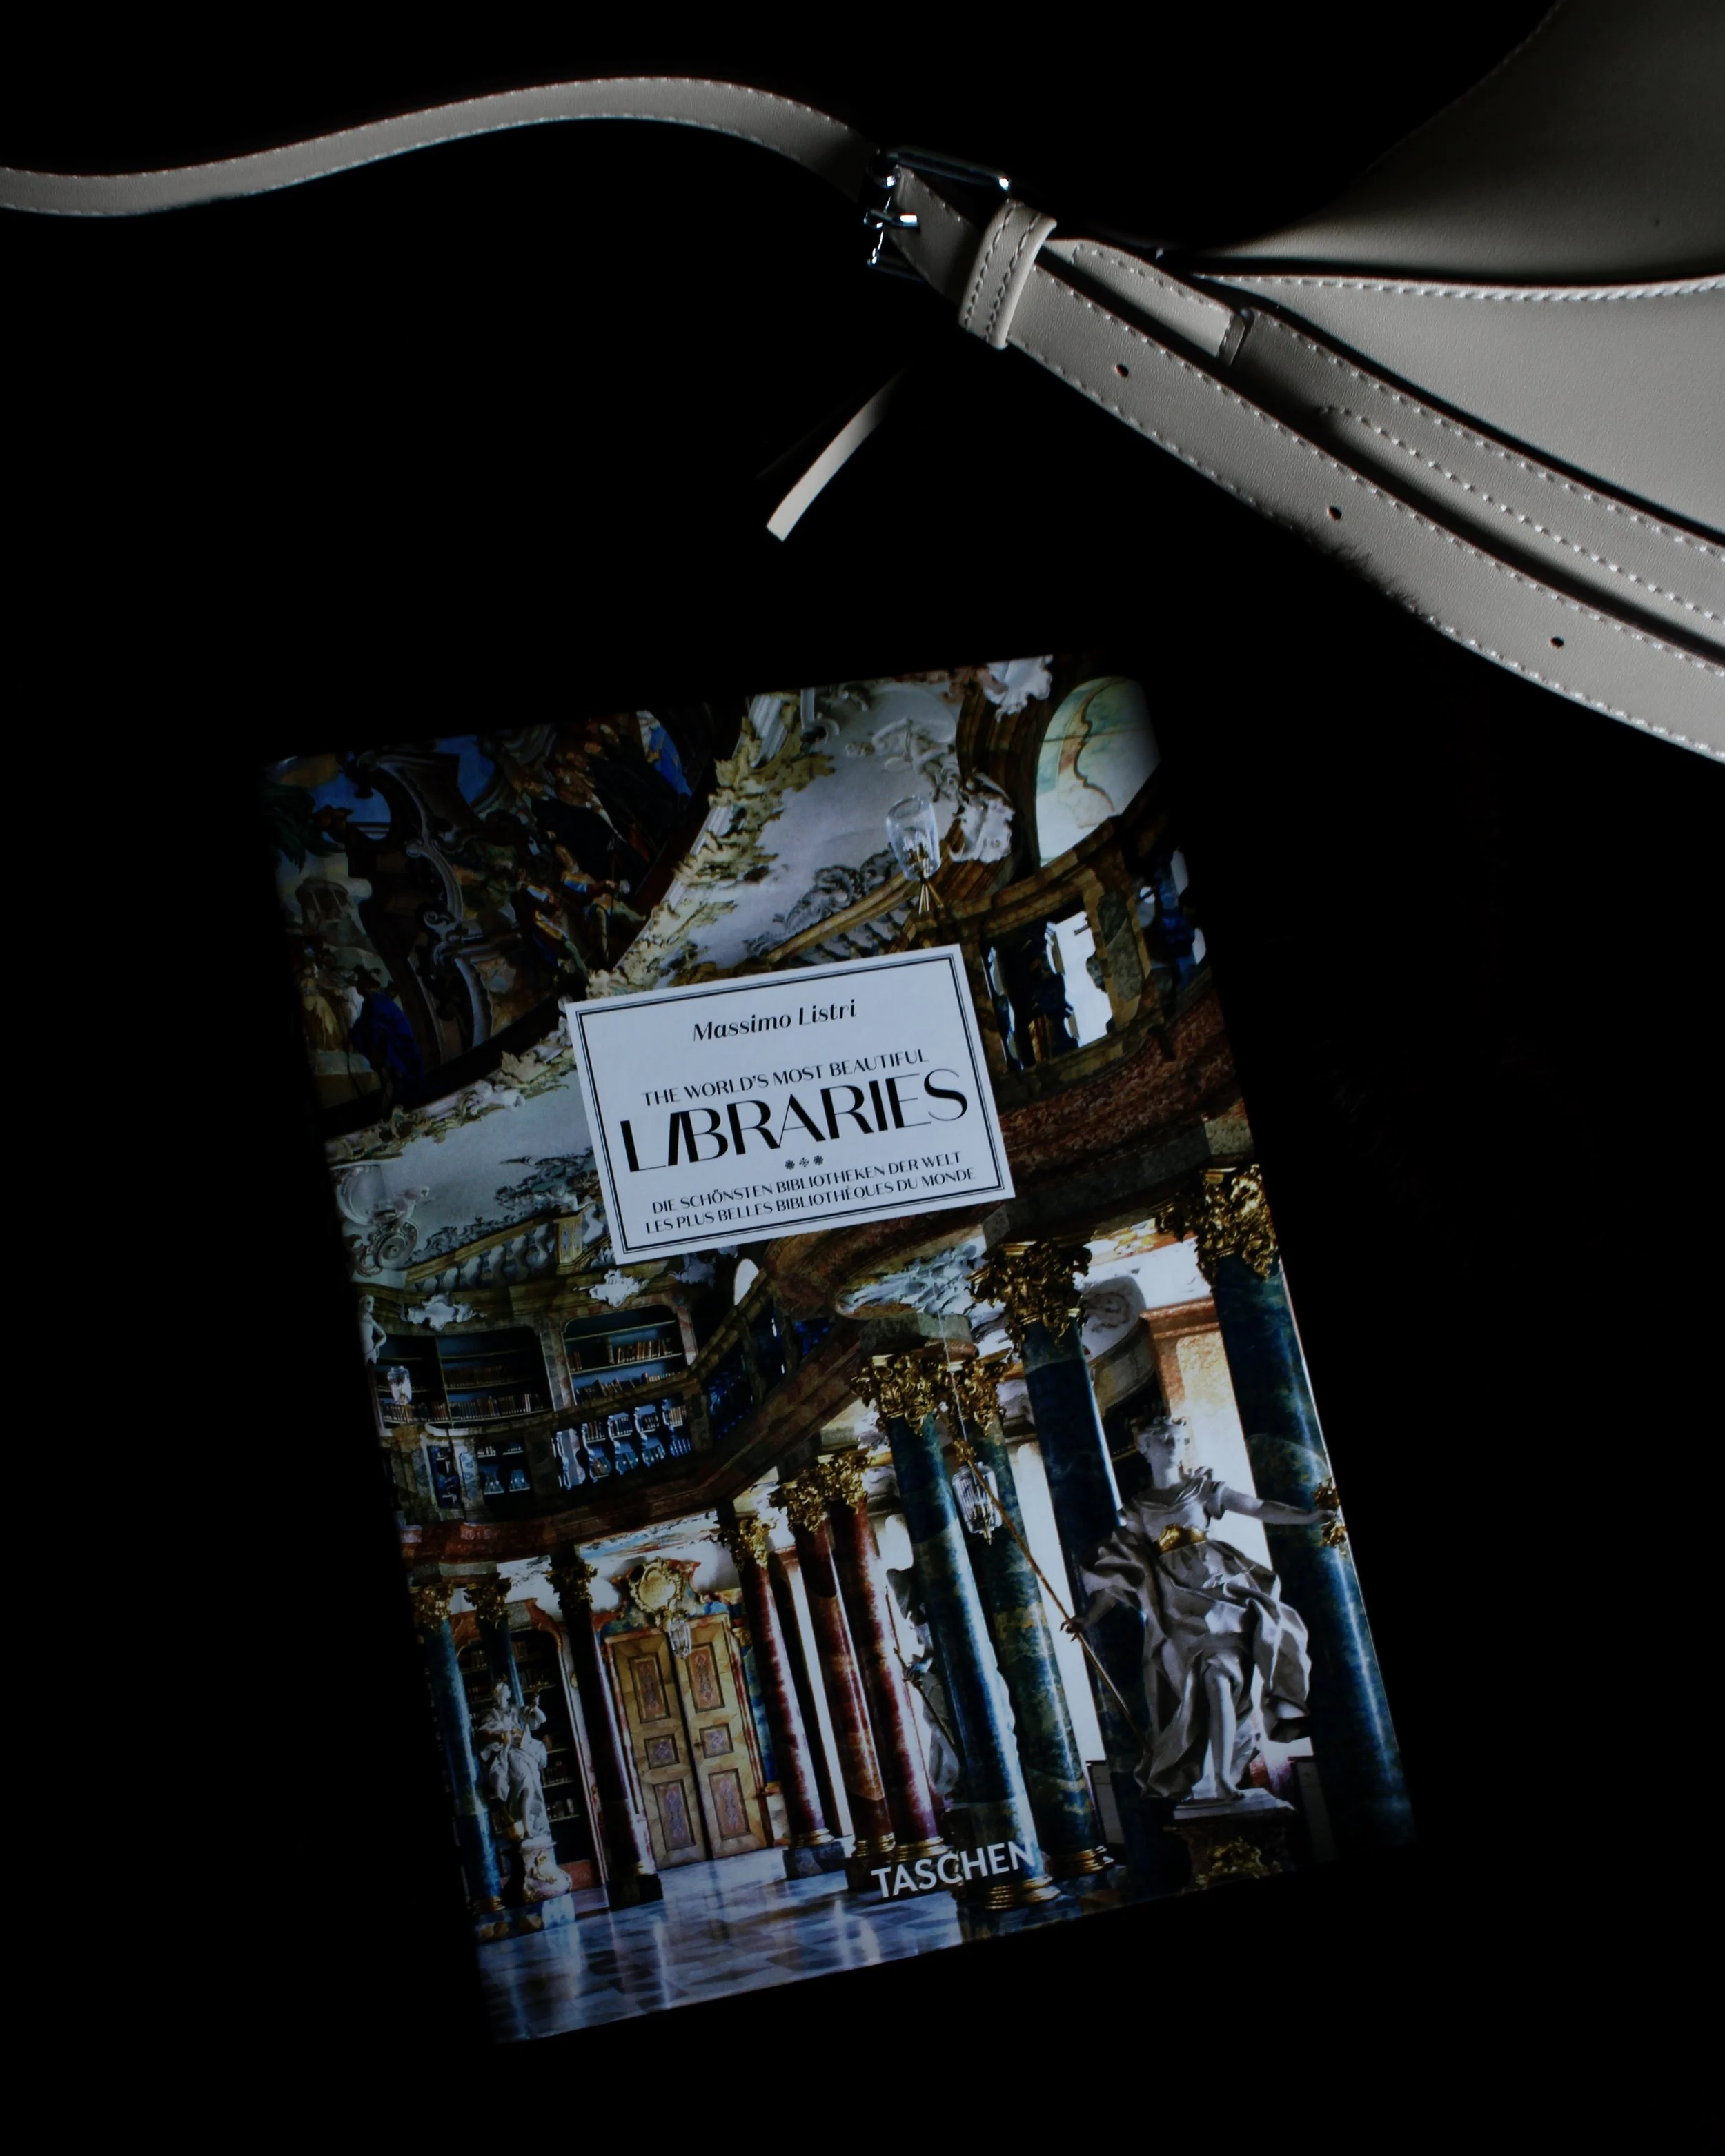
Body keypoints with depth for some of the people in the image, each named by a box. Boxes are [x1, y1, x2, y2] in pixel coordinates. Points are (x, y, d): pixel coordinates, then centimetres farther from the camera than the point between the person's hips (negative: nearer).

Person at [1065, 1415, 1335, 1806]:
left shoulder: (1203, 1488, 13)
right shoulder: (1139, 1509, 14)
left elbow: (1260, 1509, 7)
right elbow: (1118, 1568, 12)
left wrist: (1308, 1517, -5)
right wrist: (1088, 1615, 5)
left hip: (1215, 1587, -1)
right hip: (1175, 1605, 1)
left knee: (1218, 1679, -17)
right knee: (1194, 1693, -5)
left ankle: (1222, 1782, -18)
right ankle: (1207, 1781, -3)